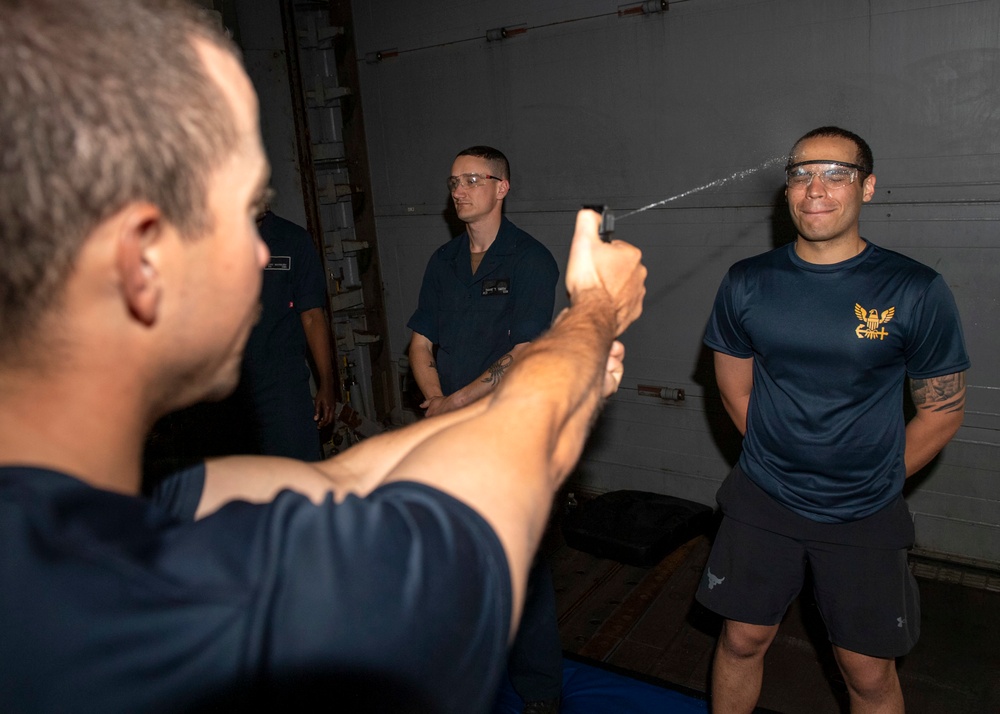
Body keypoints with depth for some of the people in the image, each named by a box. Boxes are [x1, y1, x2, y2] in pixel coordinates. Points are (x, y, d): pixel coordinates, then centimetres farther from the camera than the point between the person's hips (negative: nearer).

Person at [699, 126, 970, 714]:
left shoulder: (917, 291, -11)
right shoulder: (747, 284, -5)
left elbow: (943, 410, -2)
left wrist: (874, 482, 2)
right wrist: (783, 464, 6)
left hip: (865, 518, -1)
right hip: (762, 501, 2)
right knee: (742, 641, 14)